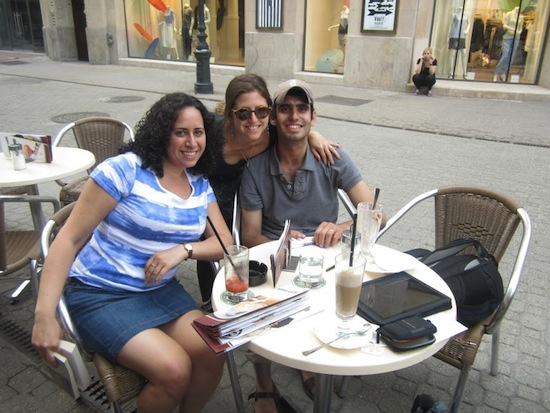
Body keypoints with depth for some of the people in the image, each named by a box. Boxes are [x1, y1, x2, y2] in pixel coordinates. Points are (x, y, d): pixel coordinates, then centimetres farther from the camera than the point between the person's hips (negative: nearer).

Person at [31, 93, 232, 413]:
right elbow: (70, 239, -12)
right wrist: (45, 314, -18)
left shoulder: (200, 185, 6)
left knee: (213, 357, -14)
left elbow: (225, 242, 4)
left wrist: (184, 249, -17)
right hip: (100, 296, -5)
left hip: (161, 291, 6)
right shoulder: (126, 169, -13)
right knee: (175, 370, -22)